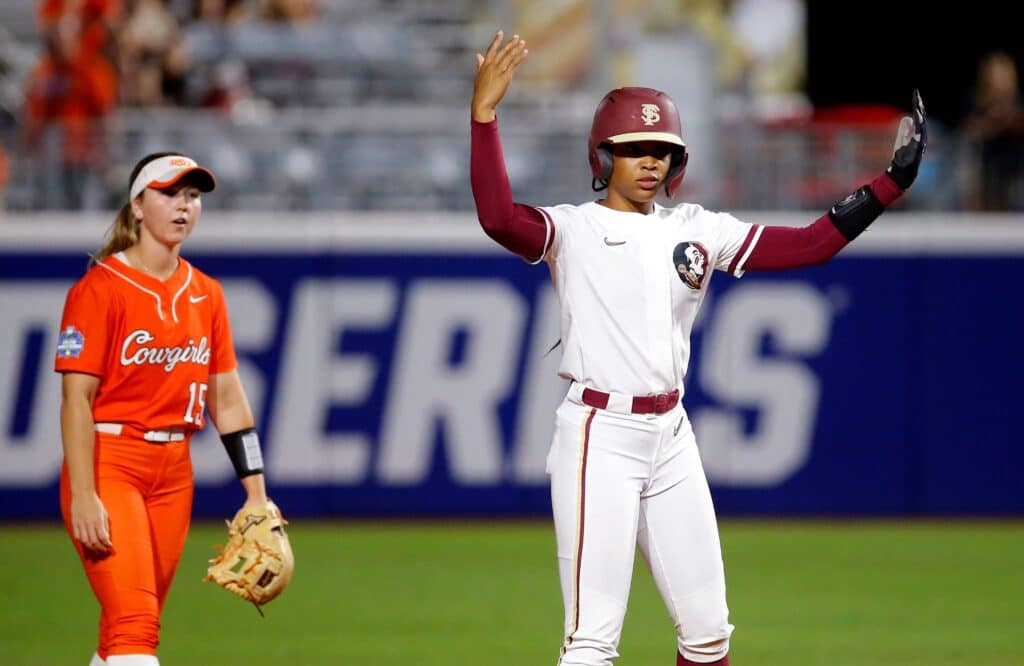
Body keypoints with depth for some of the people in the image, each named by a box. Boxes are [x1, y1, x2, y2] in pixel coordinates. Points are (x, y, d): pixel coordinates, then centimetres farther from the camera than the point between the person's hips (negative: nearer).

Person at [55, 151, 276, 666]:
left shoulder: (205, 295, 12)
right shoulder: (101, 288, -8)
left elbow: (228, 398, 13)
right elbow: (76, 398, -13)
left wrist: (256, 493, 8)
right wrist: (83, 496, -20)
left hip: (174, 469, 7)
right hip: (109, 464, -7)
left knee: (132, 624, 7)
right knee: (134, 623, -17)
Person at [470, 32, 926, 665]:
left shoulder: (697, 230, 10)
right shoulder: (573, 229, -4)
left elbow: (813, 244, 6)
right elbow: (498, 216, -25)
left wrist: (893, 181, -2)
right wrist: (484, 114, -32)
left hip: (671, 437, 6)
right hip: (600, 438, -6)